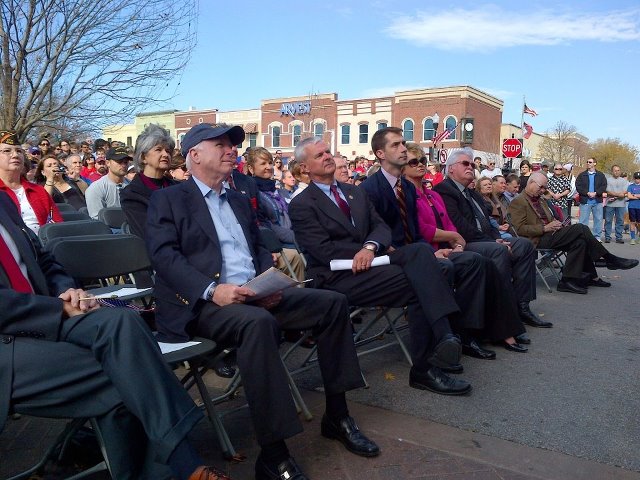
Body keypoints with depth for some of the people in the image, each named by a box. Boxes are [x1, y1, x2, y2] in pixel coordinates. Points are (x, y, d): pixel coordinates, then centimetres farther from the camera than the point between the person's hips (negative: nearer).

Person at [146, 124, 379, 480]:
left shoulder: (240, 201, 24)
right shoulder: (168, 199, 4)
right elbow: (164, 255, -10)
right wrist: (212, 290, -25)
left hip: (256, 293, 7)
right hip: (203, 302, -7)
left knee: (332, 303, -6)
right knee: (258, 323, -38)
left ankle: (337, 416, 4)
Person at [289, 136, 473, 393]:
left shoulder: (354, 192, 21)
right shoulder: (301, 205, 0)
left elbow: (381, 227, 11)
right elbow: (324, 250, -11)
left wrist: (370, 247, -14)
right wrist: (371, 250, -12)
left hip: (366, 261, 6)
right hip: (337, 276, -6)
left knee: (420, 250, -24)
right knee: (418, 285, -23)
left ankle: (442, 336, -34)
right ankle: (424, 368, -17)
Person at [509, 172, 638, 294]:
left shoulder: (541, 199, 22)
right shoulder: (518, 202, -7)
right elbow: (520, 229, -15)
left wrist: (556, 223, 4)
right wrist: (545, 228, -20)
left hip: (549, 234, 9)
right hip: (538, 240, -9)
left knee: (580, 241, -16)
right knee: (580, 228, -19)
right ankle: (610, 260, -6)